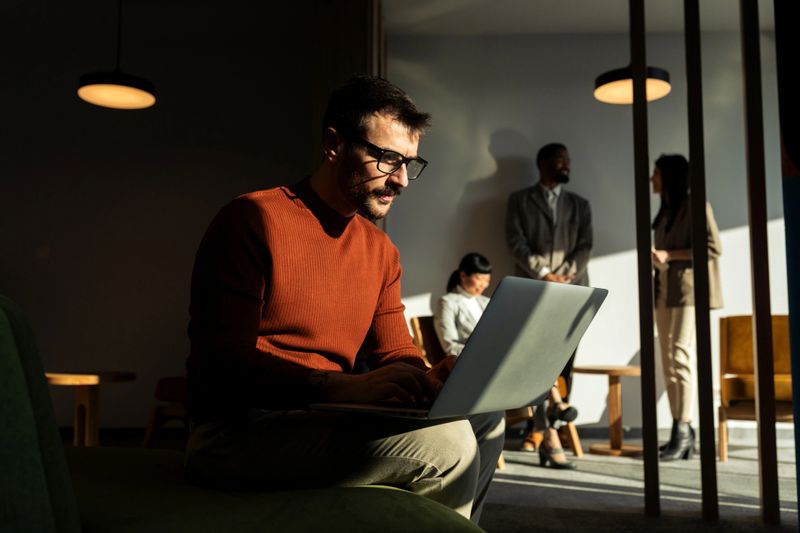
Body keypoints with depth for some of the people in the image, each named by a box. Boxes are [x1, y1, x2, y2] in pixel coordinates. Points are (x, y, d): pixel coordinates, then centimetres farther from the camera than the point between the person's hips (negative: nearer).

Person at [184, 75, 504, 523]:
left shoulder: (381, 251, 13)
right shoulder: (254, 219, -10)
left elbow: (397, 356, 12)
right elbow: (224, 364, -19)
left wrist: (435, 379, -13)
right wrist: (347, 388, -32)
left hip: (330, 424, 8)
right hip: (240, 432, -7)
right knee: (442, 442, -24)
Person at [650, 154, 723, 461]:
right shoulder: (665, 210, 21)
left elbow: (713, 248, -11)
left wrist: (669, 255, -15)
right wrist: (654, 258, 7)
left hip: (688, 289, -8)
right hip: (664, 291, 8)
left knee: (681, 357, -13)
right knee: (668, 361, 2)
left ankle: (683, 432, -10)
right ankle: (681, 432, 4)